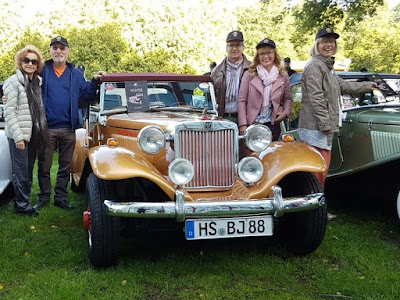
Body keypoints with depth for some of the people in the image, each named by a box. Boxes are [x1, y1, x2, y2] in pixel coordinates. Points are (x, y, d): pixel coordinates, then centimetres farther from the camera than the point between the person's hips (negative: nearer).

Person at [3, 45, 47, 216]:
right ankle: (22, 205, 11)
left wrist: (42, 133, 9)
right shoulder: (14, 81, -8)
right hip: (18, 135, -6)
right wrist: (18, 136, -18)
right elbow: (9, 112, -13)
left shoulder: (38, 82, 10)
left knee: (29, 170, 13)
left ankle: (23, 201, 25)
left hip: (34, 134, 6)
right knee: (21, 170, 0)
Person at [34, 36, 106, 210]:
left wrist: (95, 81, -2)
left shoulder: (75, 74, 11)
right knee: (44, 165, 5)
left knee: (65, 166, 10)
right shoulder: (42, 70, 5)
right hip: (46, 128, -2)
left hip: (68, 129, 2)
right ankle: (44, 197, 19)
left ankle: (61, 198, 21)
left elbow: (86, 94, 11)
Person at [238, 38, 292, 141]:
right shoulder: (249, 75, 0)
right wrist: (243, 124, -9)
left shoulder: (283, 76, 7)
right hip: (252, 123, -1)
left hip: (272, 124, 2)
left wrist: (285, 113, -3)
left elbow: (287, 99, 17)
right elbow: (242, 100, -2)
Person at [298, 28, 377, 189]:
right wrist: (324, 123, -20)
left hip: (325, 126, 10)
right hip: (316, 127, -10)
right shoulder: (314, 66, -9)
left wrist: (367, 85, 46)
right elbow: (316, 97, -17)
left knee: (322, 168, 10)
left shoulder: (327, 66, 24)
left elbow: (343, 85, 36)